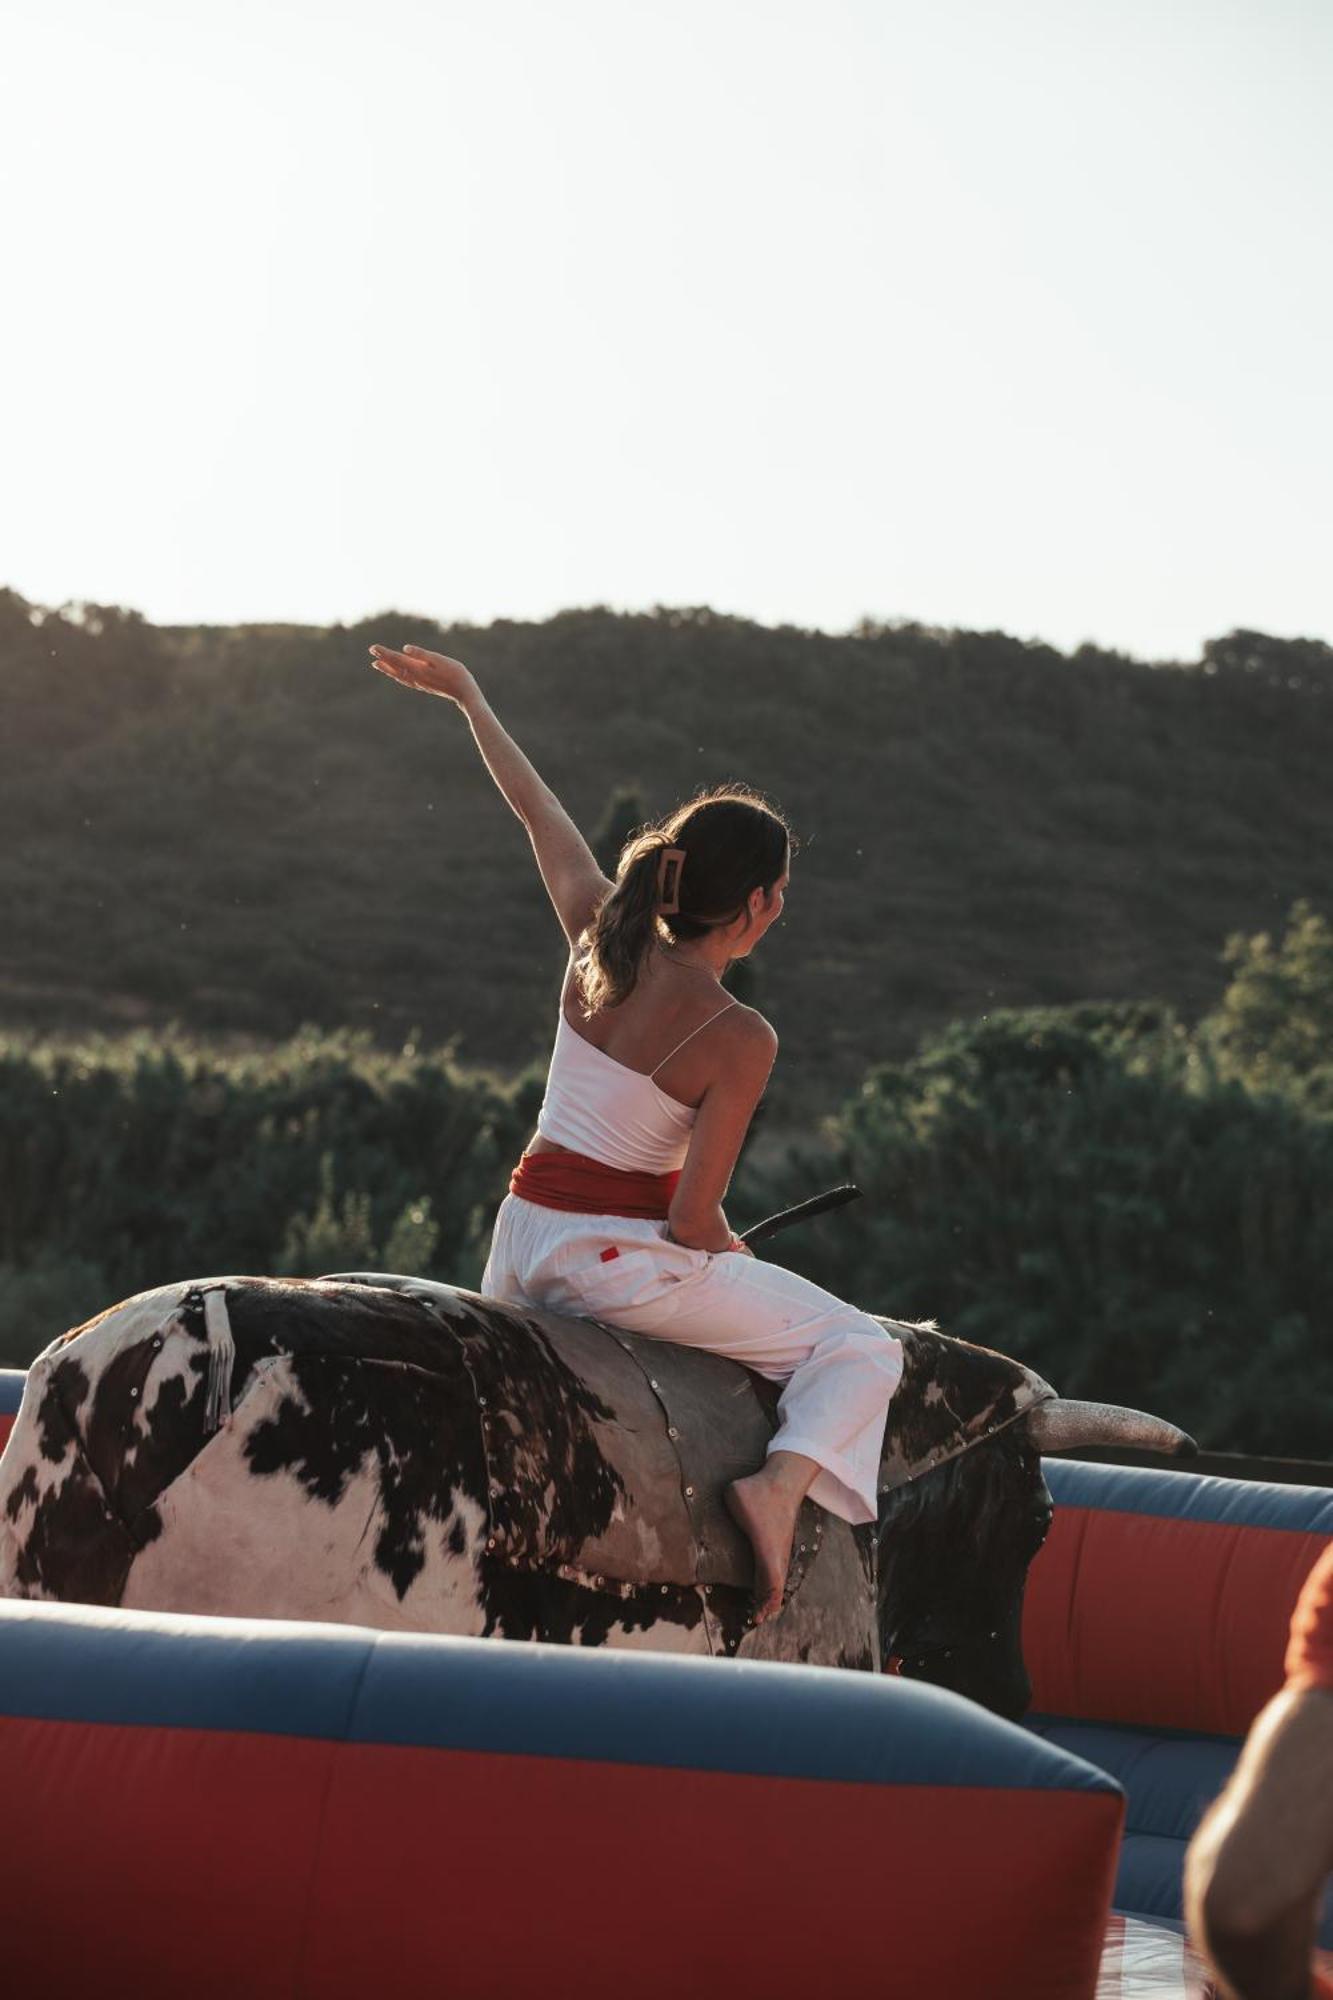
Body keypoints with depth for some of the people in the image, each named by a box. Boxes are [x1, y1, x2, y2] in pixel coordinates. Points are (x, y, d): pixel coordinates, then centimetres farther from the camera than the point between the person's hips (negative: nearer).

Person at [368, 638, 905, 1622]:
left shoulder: (603, 938, -2)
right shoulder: (739, 1038, -17)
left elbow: (538, 809, 13)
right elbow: (693, 1218, -18)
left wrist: (468, 696, 27)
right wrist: (740, 1260, 5)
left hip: (519, 1243, 6)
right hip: (621, 1257, -6)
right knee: (864, 1348, 3)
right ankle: (783, 1482, -18)